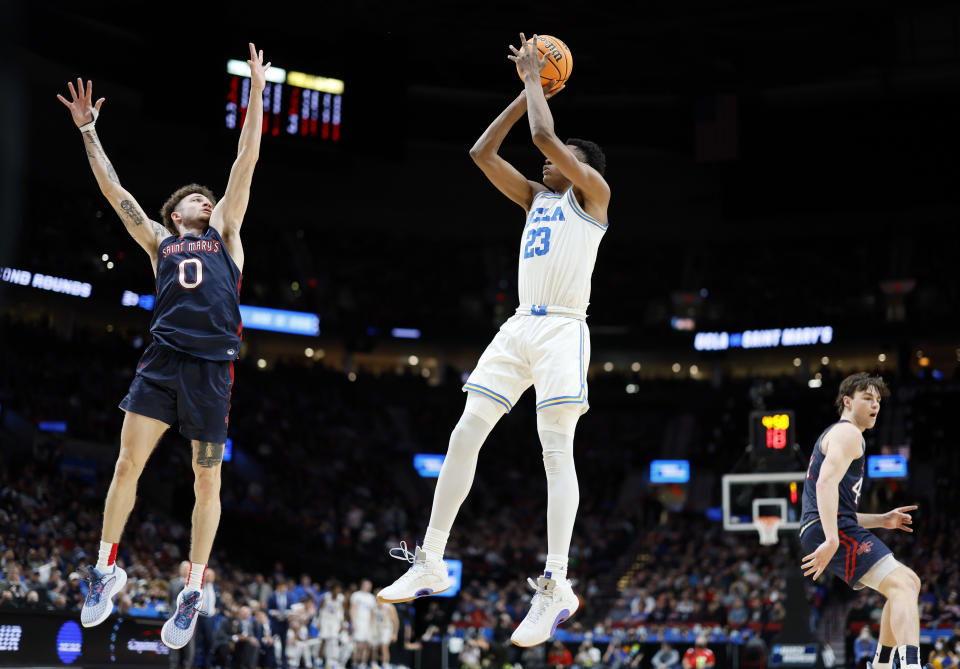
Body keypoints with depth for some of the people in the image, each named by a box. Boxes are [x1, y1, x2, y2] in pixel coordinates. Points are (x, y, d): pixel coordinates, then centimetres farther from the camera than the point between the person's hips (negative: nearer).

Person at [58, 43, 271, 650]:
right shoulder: (159, 241, 19)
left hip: (211, 366, -1)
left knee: (207, 482, 1)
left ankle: (193, 594, 10)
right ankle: (108, 570, 8)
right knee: (127, 465, -6)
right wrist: (88, 129, 12)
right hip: (161, 360, 1)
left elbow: (246, 164, 12)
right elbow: (115, 191, 16)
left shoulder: (224, 231, 16)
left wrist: (257, 94, 7)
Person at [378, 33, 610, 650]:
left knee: (557, 448, -15)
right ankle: (431, 564, 3)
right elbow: (481, 153, 19)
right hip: (520, 327, 7)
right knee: (465, 435, -1)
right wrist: (527, 89, 18)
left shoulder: (593, 193, 3)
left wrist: (537, 80, 4)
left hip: (563, 327, -7)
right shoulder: (537, 198, 23)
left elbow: (544, 136, -11)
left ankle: (556, 586, -20)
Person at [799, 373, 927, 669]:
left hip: (832, 532, 10)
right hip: (835, 532, -10)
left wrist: (882, 520, 23)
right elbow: (826, 483, -20)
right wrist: (832, 540, -31)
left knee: (909, 582, 19)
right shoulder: (847, 433, -1)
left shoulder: (833, 435, 31)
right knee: (902, 586, -23)